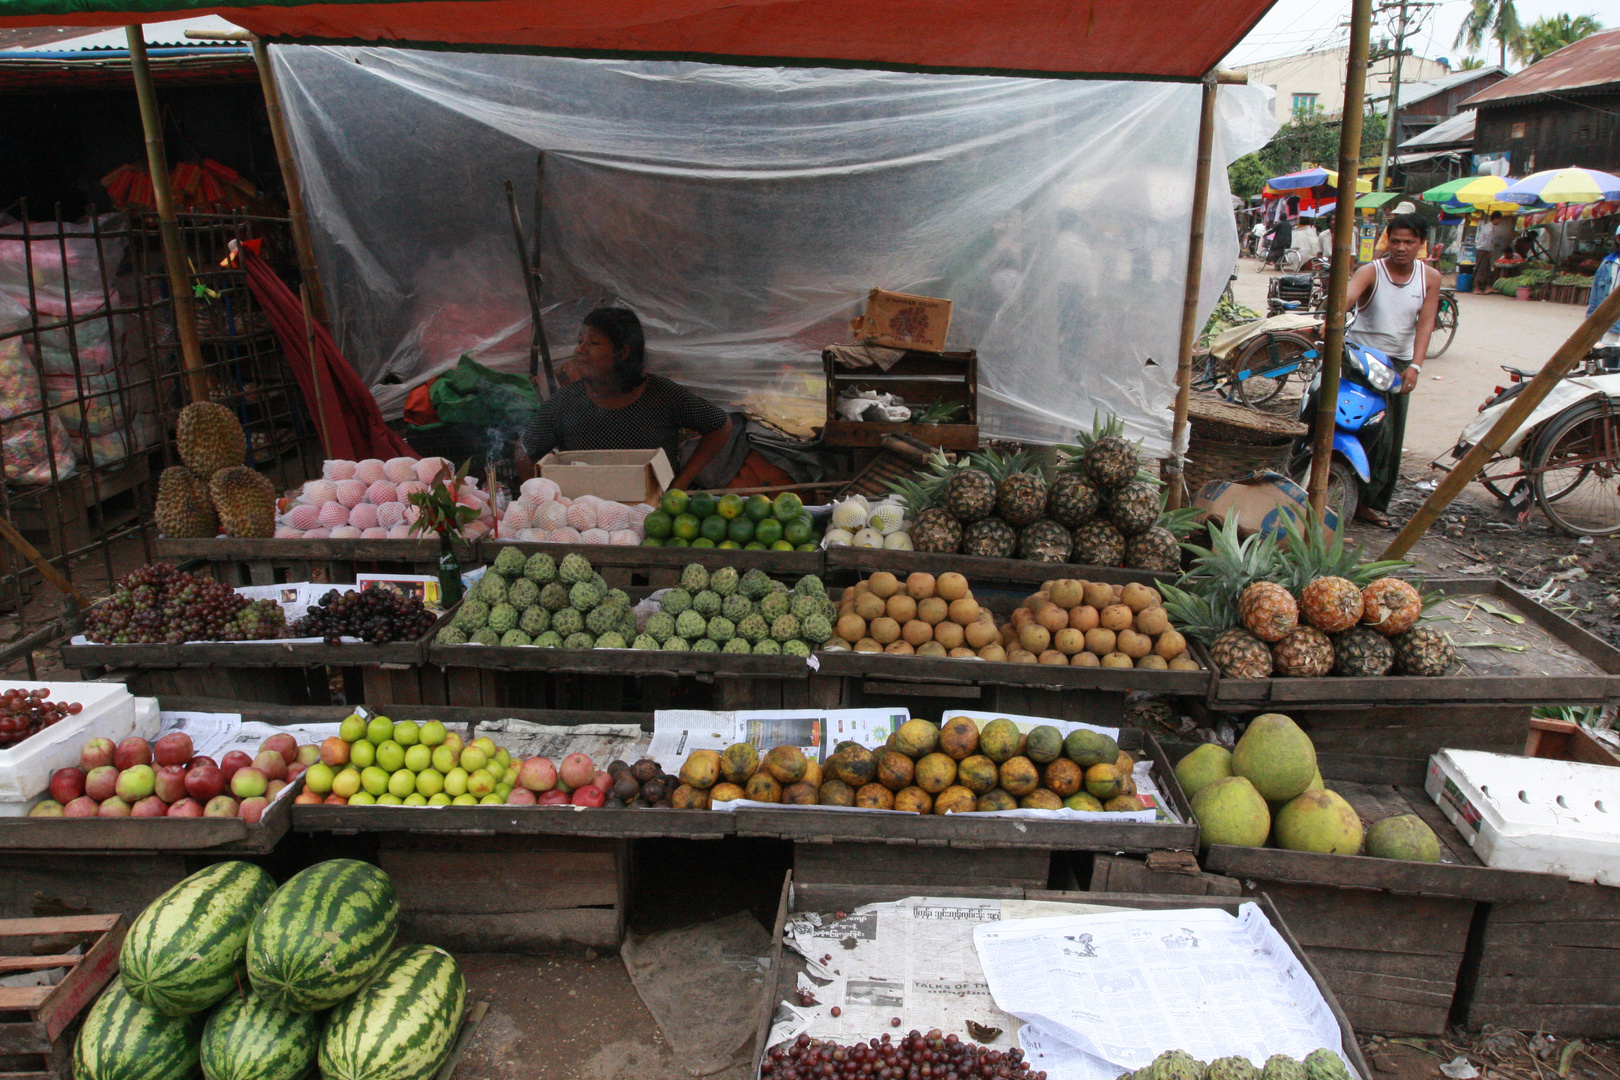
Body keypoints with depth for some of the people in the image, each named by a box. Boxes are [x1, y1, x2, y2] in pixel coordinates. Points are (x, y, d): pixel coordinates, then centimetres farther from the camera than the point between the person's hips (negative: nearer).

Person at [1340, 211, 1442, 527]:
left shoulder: (1430, 278, 2)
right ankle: (1364, 499, -8)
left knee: (1394, 440, 7)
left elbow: (1425, 324, -8)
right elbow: (1347, 299, -31)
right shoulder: (1370, 272, -9)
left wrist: (1414, 366, -21)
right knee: (1379, 431, -18)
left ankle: (1376, 503, 19)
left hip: (1400, 362, 5)